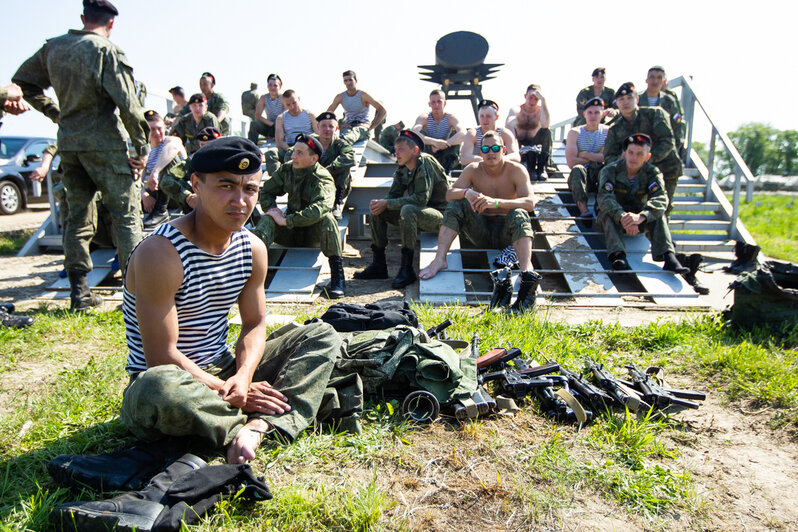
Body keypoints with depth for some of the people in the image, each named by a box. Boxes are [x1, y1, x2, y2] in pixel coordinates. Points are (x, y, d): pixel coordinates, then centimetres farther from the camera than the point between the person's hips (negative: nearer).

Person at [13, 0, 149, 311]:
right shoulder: (106, 51, -9)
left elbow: (23, 82, 21)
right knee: (126, 216, -1)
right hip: (105, 145, -6)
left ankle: (79, 293, 15)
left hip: (68, 143, 6)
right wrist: (142, 149, -10)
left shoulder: (53, 48, 11)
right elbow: (127, 104, -15)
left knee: (77, 217, 12)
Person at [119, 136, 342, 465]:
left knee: (324, 336, -2)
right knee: (158, 389, -43)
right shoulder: (160, 253, -22)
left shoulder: (253, 249, 0)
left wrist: (242, 377, -16)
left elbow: (254, 324, 5)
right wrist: (232, 394, -20)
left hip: (222, 372, 7)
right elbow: (161, 358, -22)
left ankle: (260, 425, -25)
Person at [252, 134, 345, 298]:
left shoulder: (323, 179, -19)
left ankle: (337, 277, -37)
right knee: (267, 219, -22)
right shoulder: (287, 169, 0)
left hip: (314, 233, -4)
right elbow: (266, 191, 12)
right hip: (291, 231, 4)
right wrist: (273, 210, -10)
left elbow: (318, 209, -37)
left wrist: (285, 221, -34)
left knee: (327, 218, -36)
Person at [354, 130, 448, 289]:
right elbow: (393, 194, 8)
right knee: (376, 212, -2)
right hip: (416, 214, 8)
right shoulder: (402, 168, 6)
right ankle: (378, 265, 0)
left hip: (440, 214, -8)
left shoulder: (425, 162, -18)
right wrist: (380, 204, -17)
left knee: (408, 210, -36)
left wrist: (387, 204, -24)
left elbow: (421, 198, -27)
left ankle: (407, 269, -31)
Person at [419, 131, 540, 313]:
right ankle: (439, 259, -27)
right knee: (456, 204, -16)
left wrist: (496, 202, -37)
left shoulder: (516, 170, -8)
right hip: (481, 231, 2)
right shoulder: (473, 170, 0)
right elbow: (449, 193, -10)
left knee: (518, 214, -32)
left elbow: (530, 203, -22)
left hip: (507, 232, -2)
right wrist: (467, 192, -33)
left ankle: (527, 270, -57)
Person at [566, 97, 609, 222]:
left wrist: (583, 154, -7)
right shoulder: (575, 132, 3)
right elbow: (571, 162, -9)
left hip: (600, 177, 1)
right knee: (578, 169, -34)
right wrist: (594, 159, -5)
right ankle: (583, 209, -49)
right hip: (580, 179, -1)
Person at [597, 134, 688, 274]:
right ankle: (618, 254, -52)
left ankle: (668, 256, -40)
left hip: (639, 221, 2)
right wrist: (622, 217, -49)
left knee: (658, 214, -26)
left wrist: (641, 217, -47)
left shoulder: (652, 173, -8)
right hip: (614, 218, -1)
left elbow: (660, 199, -26)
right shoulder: (610, 170, -13)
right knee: (609, 213, -33)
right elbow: (605, 198, -30)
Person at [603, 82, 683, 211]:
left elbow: (667, 141, -16)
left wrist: (650, 158, -30)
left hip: (665, 171, -3)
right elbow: (608, 157, -5)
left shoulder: (654, 114, -6)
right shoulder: (615, 129, 3)